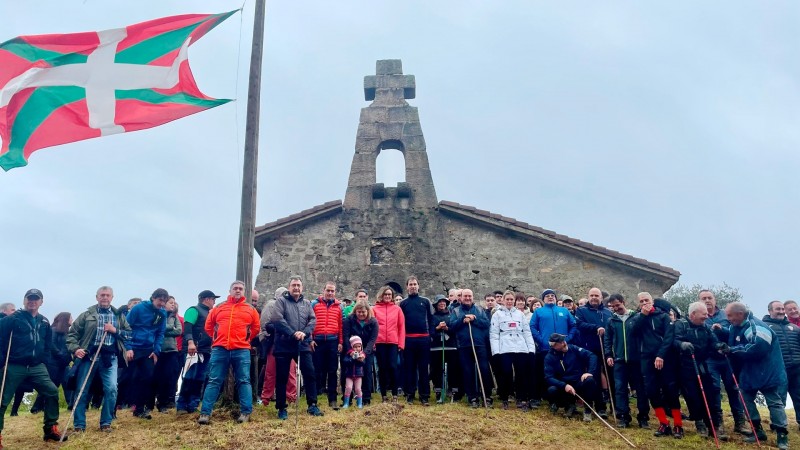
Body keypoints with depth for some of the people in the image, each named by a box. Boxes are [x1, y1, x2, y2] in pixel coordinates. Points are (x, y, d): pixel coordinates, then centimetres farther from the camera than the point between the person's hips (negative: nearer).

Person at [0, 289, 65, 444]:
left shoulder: (44, 322, 12)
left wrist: (42, 358, 11)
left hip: (36, 367, 5)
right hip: (15, 367, -4)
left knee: (52, 391, -3)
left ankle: (50, 429, 8)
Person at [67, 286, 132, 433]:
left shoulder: (119, 316, 12)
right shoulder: (87, 315, 8)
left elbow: (129, 334, 9)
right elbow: (72, 333, 5)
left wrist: (115, 330, -7)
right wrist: (75, 348, -12)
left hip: (109, 358, 0)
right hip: (88, 356, 0)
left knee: (111, 389, -9)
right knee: (82, 391, 3)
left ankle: (106, 423, 5)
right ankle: (79, 425, 14)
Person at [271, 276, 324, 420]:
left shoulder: (307, 303, 13)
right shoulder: (281, 301, 0)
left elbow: (313, 320, 3)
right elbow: (277, 319, -14)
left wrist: (304, 332, -16)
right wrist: (293, 333, -20)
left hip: (303, 345, 3)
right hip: (284, 346, -3)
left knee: (310, 374, 3)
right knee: (282, 378, 2)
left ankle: (312, 405, 13)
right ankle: (281, 408, 13)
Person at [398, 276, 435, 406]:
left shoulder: (426, 301, 9)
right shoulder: (403, 303, 10)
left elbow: (431, 319, 8)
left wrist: (432, 334, -3)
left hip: (424, 338, 0)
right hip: (408, 339, 0)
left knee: (424, 368, 1)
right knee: (409, 367, 4)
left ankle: (425, 396, 5)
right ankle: (409, 394, 10)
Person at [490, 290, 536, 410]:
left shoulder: (520, 313, 18)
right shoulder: (497, 314, 8)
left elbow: (527, 332, 14)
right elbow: (493, 333, 0)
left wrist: (531, 347, 3)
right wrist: (496, 350, -10)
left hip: (521, 348, 3)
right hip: (505, 349, -3)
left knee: (522, 374, -1)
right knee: (506, 374, -5)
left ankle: (521, 400, 6)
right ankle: (504, 399, 9)